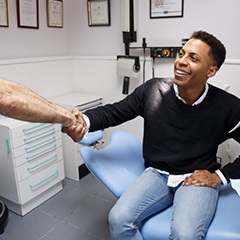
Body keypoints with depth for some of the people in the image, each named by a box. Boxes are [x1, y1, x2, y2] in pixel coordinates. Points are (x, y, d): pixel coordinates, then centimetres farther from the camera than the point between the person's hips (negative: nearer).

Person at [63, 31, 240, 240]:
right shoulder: (153, 90, -6)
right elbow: (113, 112, -1)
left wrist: (221, 176, -7)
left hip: (198, 179, -1)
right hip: (157, 174, 2)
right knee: (119, 219, -20)